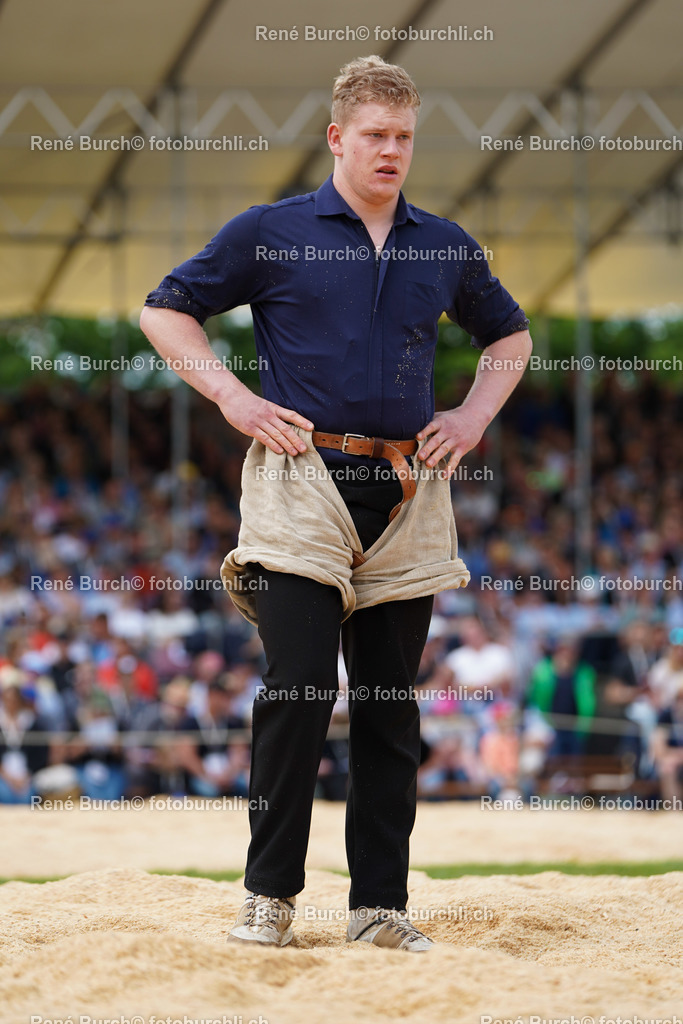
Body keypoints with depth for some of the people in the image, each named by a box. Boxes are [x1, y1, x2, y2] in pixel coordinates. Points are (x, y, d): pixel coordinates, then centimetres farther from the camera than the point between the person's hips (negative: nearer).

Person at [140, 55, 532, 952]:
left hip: (407, 496, 4)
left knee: (391, 706, 4)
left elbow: (509, 335, 30)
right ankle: (271, 893, -1)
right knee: (298, 690, -11)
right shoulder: (273, 233, 4)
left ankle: (380, 902, 9)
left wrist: (475, 416, 13)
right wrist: (232, 397, -1)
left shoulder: (444, 247, 14)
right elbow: (166, 310, 9)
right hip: (304, 486, -4)